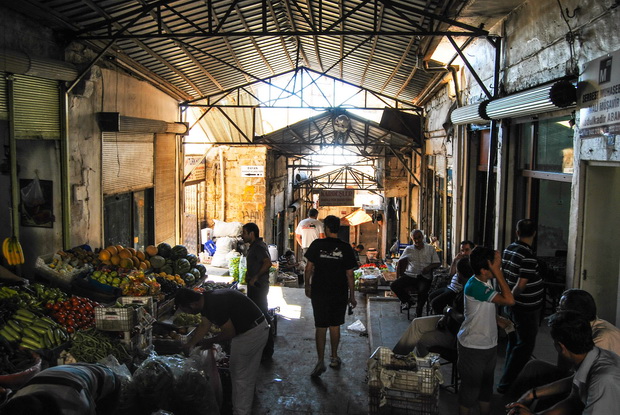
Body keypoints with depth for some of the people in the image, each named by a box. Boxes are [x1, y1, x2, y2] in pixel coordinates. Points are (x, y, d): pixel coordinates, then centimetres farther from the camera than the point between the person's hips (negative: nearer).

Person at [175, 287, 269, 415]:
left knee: (239, 376, 5)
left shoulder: (214, 305, -28)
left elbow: (229, 333, -20)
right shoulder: (206, 299, 1)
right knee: (248, 375, 21)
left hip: (250, 333, -10)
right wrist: (189, 344, 15)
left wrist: (210, 341, -5)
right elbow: (204, 325, 14)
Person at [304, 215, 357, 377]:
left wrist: (307, 286, 12)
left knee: (320, 326, 3)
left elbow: (309, 268, -2)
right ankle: (334, 358, 24)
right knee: (335, 325, 14)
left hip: (319, 292, -1)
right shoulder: (345, 248, -6)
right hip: (339, 293, 1)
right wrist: (352, 296, 4)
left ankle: (321, 361, -5)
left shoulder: (317, 245, -7)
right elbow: (349, 274, -4)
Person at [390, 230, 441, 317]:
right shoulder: (409, 249, 14)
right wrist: (398, 277, 4)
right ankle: (407, 301, 8)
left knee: (423, 291, -34)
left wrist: (429, 267, -13)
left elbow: (437, 263, 8)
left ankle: (419, 312, -6)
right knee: (394, 285, -20)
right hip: (410, 275, 2)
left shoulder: (430, 249, 11)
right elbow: (400, 262, 14)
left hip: (424, 277, -2)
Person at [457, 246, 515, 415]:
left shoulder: (486, 282, -1)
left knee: (486, 385, 24)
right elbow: (509, 300, -33)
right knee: (470, 388, 9)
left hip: (489, 344, 9)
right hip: (473, 347, -8)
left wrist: (497, 318, -1)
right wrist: (498, 272, -31)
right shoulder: (475, 286, -29)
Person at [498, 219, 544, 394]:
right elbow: (521, 284, -25)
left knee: (513, 342, 21)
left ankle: (509, 379, 33)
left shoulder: (509, 249, 2)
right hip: (527, 307, -8)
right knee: (525, 346, 2)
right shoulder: (528, 255, -23)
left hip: (513, 304, 8)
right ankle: (505, 384, 3)